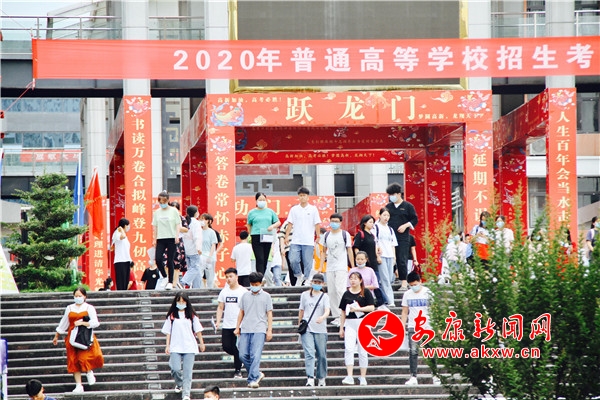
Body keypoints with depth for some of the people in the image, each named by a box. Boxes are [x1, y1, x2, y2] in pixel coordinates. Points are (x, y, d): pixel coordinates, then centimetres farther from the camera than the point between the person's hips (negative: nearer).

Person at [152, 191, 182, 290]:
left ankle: (170, 282, 4)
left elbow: (178, 224, 1)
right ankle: (164, 277, 11)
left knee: (170, 261, -4)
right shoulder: (157, 212, 11)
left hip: (171, 238, -3)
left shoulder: (173, 211, 3)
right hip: (160, 238, 3)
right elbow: (155, 226, 13)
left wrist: (177, 235, -10)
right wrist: (154, 239, 8)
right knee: (158, 259, -10)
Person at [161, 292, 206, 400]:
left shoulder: (191, 315, 7)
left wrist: (201, 343, 10)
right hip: (175, 347, 0)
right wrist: (167, 345, 1)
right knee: (176, 369, -11)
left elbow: (198, 330, 11)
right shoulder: (172, 316, 6)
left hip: (189, 347, 0)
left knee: (187, 371, -5)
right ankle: (179, 384, 20)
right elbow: (168, 332, 7)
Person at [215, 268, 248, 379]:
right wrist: (218, 321, 0)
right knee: (226, 347, 0)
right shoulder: (224, 292, 10)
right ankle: (239, 358, 28)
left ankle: (238, 370, 3)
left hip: (239, 325, -4)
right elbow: (220, 307, 13)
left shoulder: (243, 291, -3)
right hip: (226, 326, 5)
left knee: (237, 349, -6)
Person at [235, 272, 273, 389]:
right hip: (245, 330, 4)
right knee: (243, 355, -3)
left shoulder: (266, 296, 7)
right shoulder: (245, 296, 14)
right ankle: (257, 374, 13)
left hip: (259, 330, -4)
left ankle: (253, 379, -17)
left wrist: (269, 330, -1)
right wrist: (237, 327, 15)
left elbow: (269, 313, 6)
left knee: (255, 355, -14)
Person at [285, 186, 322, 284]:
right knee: (293, 260, -10)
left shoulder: (313, 209, 4)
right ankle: (298, 275, 10)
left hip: (308, 242, -1)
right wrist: (286, 236, 1)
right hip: (295, 241, 1)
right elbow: (290, 224, 8)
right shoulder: (294, 209, 8)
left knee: (308, 263, 0)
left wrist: (318, 237, -2)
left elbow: (317, 224, 5)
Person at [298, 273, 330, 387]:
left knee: (321, 355, 5)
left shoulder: (324, 296, 6)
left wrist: (322, 317, -30)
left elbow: (327, 311, -9)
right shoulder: (305, 295, 11)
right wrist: (299, 324, 21)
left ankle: (321, 377, 21)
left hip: (321, 330, 0)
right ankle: (310, 378, -23)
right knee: (309, 353, -14)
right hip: (307, 329, 0)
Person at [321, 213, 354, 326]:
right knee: (331, 292, 5)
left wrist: (353, 267, -2)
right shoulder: (326, 235, 11)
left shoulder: (345, 235, 0)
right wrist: (321, 267, 10)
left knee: (340, 290, -16)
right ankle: (336, 316, 11)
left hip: (342, 267, -5)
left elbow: (349, 251, 1)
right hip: (330, 268, 5)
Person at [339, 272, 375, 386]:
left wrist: (357, 309, -15)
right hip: (350, 324, 2)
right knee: (348, 349, -14)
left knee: (362, 350, 2)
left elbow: (371, 308, -7)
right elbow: (343, 312, 14)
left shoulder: (366, 293, 2)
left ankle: (363, 377, 11)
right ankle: (349, 376, -20)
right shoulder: (347, 294, 11)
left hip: (363, 323, -2)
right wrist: (341, 328, 12)